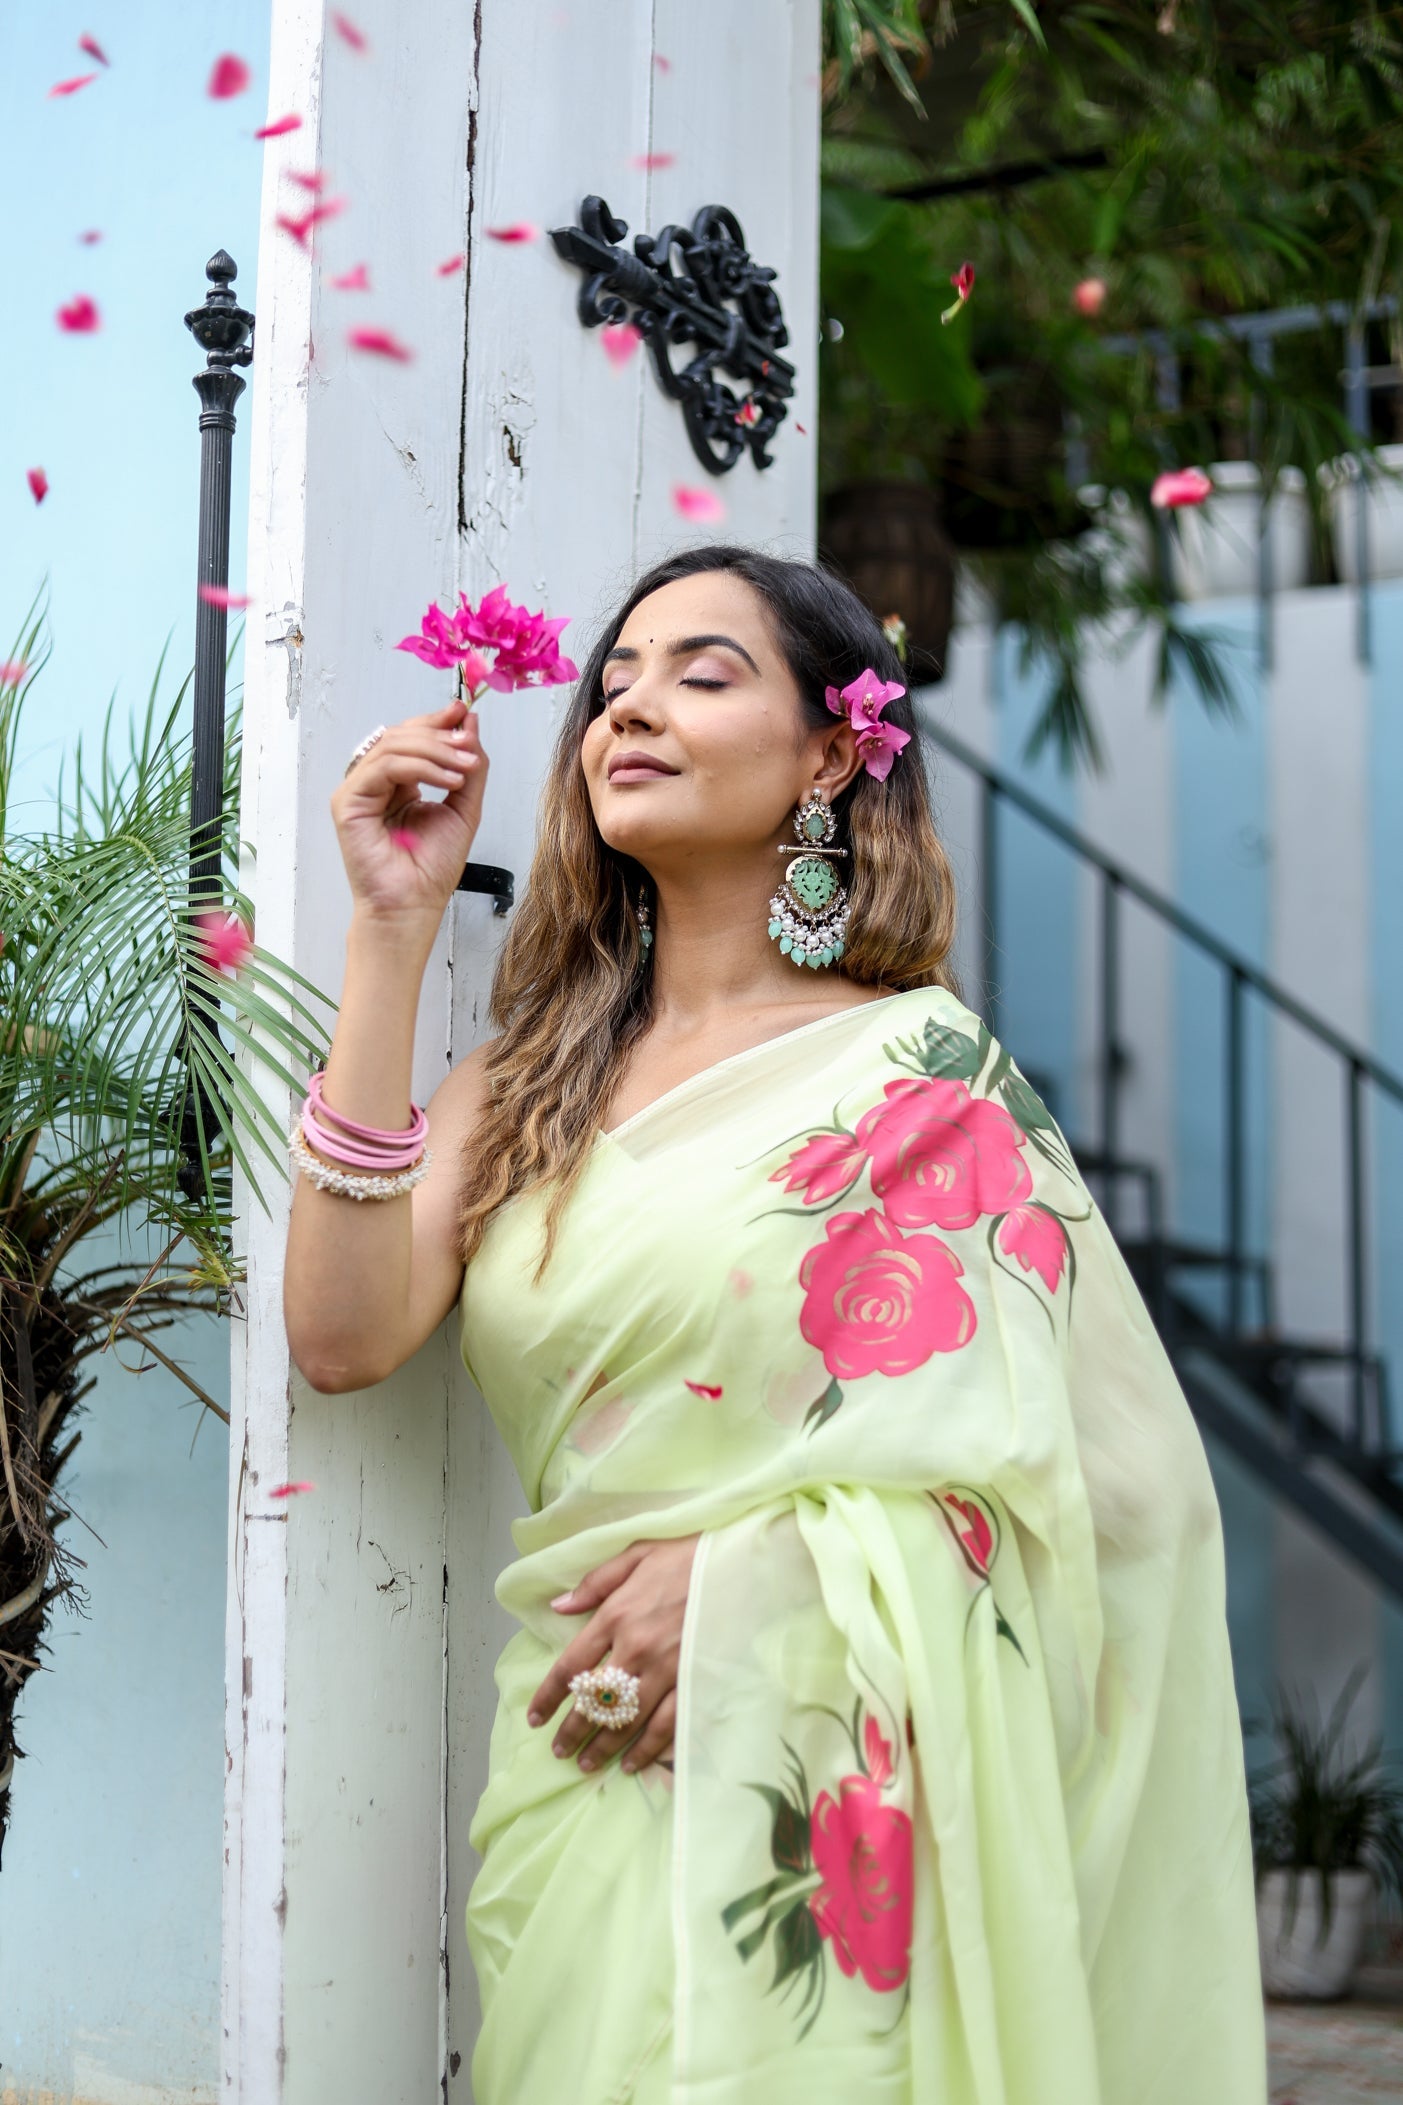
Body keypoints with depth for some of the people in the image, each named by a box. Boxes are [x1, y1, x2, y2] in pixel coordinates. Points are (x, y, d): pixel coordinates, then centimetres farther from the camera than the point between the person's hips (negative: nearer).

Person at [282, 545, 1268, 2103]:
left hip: (827, 1784, -3)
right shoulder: (530, 1087, 13)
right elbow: (344, 1336, -4)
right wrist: (394, 928, -2)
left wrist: (749, 1567, -16)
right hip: (581, 1778, 4)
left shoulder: (914, 1064, 1)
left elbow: (1113, 1460, -4)